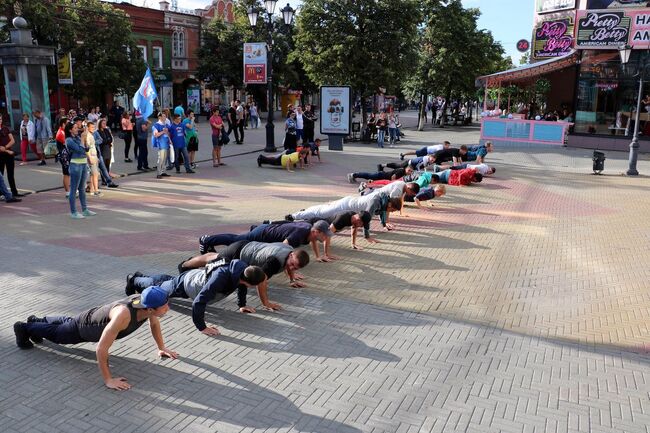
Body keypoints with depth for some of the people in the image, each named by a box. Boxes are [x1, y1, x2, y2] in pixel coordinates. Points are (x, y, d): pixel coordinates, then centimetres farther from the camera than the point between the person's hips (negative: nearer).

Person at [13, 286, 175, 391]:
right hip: (83, 328, -7)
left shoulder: (147, 304, -29)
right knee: (56, 333, 25)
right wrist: (108, 380, -41)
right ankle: (24, 328, 52)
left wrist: (161, 347, 0)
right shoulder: (123, 315, -51)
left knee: (67, 322, 37)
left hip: (97, 319, 7)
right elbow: (101, 349, -46)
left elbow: (154, 322, -3)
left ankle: (36, 321, 63)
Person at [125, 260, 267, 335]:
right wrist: (202, 327, -43)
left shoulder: (243, 269, -28)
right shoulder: (220, 278, -50)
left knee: (168, 281, 36)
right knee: (157, 289, 25)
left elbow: (242, 284, -2)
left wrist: (242, 305, 0)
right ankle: (134, 280, 53)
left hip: (197, 277, 7)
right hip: (185, 284, -7)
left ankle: (140, 276, 62)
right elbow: (198, 302, -49)